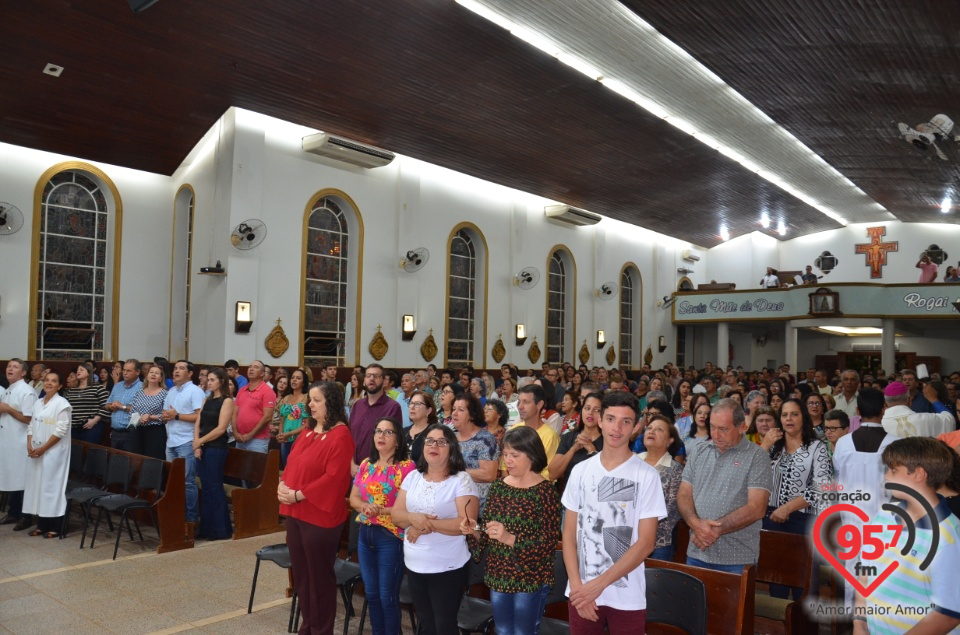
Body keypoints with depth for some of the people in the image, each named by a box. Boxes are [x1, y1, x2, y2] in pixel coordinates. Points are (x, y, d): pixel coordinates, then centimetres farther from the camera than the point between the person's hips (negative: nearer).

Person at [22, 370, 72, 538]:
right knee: (37, 485, 8)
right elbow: (31, 426, 12)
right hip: (35, 452, 7)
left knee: (52, 486, -4)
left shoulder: (62, 404, -10)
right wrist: (30, 446, -4)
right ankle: (42, 524, 17)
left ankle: (55, 527, 3)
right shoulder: (38, 403, 12)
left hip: (53, 452, -7)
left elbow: (61, 430, -15)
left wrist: (43, 448, -16)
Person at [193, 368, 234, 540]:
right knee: (205, 488, 9)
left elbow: (220, 429, -13)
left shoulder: (227, 401, -6)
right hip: (202, 448, 7)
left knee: (215, 488, -3)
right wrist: (196, 444, -5)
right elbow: (198, 424, 9)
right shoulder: (207, 400, 15)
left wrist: (200, 441, -9)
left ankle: (221, 529, 6)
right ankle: (206, 528, 17)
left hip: (216, 448, -7)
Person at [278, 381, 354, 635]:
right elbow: (292, 463, 16)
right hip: (295, 513, 8)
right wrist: (283, 485, -3)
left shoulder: (340, 435, -16)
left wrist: (298, 494, -18)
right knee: (300, 572, 17)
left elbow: (333, 478, -22)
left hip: (320, 516, -8)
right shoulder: (308, 430, 12)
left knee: (319, 575, 5)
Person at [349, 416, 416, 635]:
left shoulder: (406, 466, -13)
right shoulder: (366, 464, 8)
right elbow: (353, 497, 10)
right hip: (366, 534, 6)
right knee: (371, 593, 16)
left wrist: (381, 510, -23)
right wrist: (364, 506, -11)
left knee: (388, 596, 4)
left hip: (391, 537, -6)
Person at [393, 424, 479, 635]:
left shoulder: (462, 480, -12)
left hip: (448, 568, -5)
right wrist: (413, 517, -20)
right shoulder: (412, 477, 4)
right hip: (414, 565, 5)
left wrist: (427, 526, -22)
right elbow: (396, 515, 2)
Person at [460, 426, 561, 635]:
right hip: (498, 576, 5)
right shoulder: (498, 486, 3)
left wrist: (510, 539, -29)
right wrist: (474, 530, -12)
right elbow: (487, 533, 10)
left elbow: (548, 543, -18)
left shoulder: (546, 491, -13)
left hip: (530, 579, -5)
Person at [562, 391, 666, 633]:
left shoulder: (646, 476, -8)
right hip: (582, 593, 3)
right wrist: (577, 584, -8)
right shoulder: (580, 471, 1)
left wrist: (599, 584, -15)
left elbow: (646, 542, -11)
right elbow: (569, 533, 4)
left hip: (627, 597, -2)